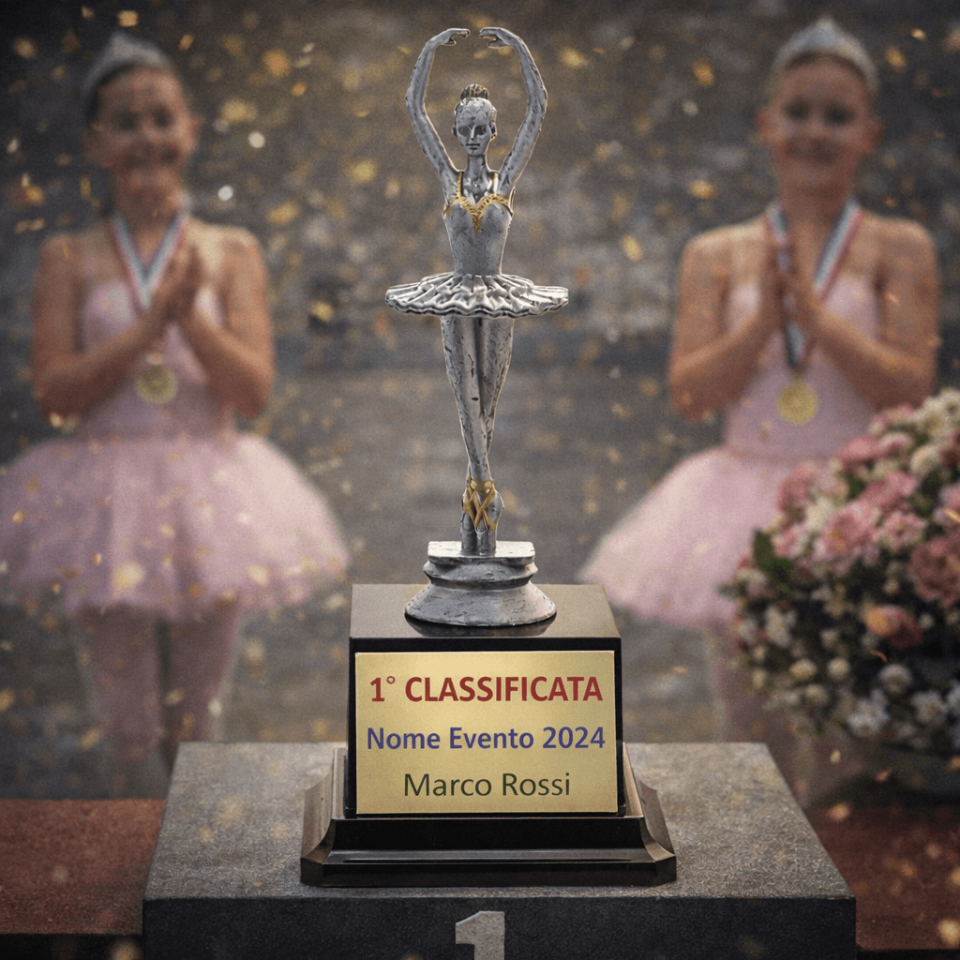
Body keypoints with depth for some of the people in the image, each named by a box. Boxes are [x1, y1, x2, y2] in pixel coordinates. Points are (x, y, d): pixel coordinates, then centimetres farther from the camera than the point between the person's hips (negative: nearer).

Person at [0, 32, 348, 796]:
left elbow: (253, 390, -7)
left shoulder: (231, 254, 1)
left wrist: (189, 315, -21)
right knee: (128, 718, 8)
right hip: (106, 500, 0)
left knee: (194, 711, 12)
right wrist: (150, 323, -18)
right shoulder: (71, 260, 0)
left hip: (208, 498, 1)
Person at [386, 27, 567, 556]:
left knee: (487, 395, 5)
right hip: (457, 298, 0)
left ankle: (474, 499, 11)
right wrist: (431, 49, -9)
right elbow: (414, 110, -2)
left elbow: (538, 110, -5)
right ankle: (484, 493, -7)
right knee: (467, 393, -5)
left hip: (497, 299, 0)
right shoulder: (449, 177, 2)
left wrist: (520, 48, -9)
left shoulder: (506, 177, 1)